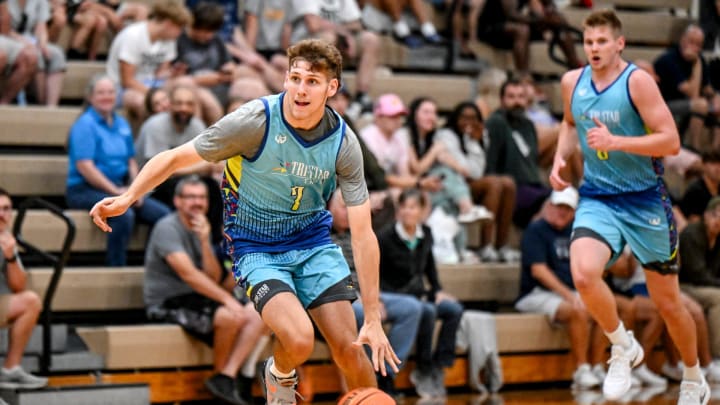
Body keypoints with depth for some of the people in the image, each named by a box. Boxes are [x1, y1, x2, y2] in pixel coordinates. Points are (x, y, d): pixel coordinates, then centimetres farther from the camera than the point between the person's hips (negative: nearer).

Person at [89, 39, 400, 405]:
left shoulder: (343, 143, -12)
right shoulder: (255, 120, -22)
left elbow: (363, 234, -11)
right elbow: (175, 157, -11)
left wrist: (373, 320, -15)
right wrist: (127, 198, -28)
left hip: (314, 243, 3)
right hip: (256, 248, -3)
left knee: (349, 350, -6)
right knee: (299, 340, -25)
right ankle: (279, 374, 12)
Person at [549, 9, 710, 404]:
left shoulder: (637, 81, -13)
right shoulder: (572, 82, 3)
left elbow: (671, 140, -18)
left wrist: (616, 142, -28)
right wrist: (560, 158, 6)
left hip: (644, 200, -3)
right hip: (597, 199, 3)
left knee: (667, 301, 8)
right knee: (583, 274, -27)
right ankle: (623, 347, 0)